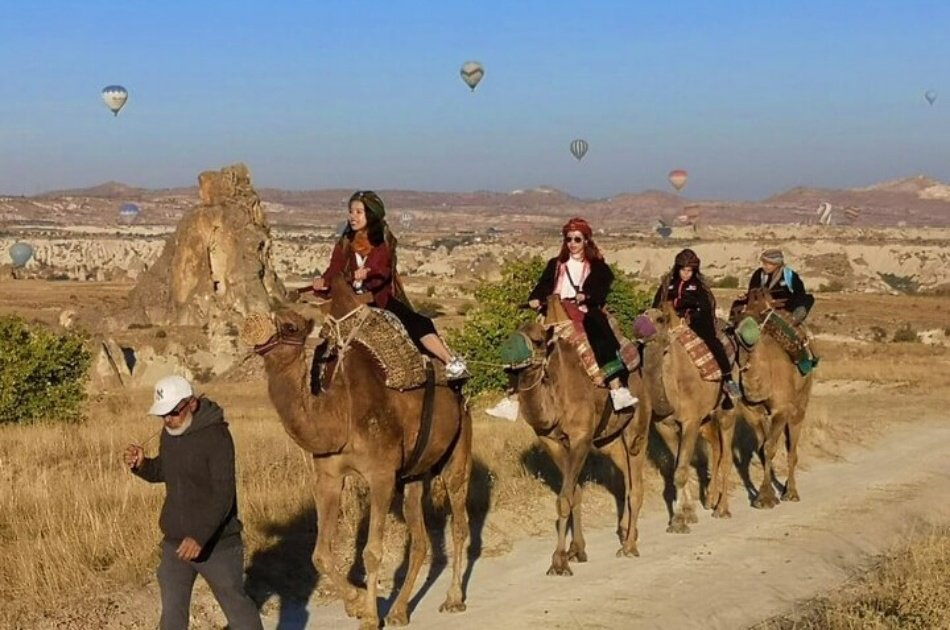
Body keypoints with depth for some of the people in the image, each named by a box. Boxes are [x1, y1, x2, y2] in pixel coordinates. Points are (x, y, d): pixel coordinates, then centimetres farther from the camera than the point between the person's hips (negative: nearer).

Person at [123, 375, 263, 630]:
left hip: (217, 543, -7)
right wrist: (141, 465, -4)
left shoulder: (216, 436, -21)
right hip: (175, 542, 7)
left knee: (236, 604, 9)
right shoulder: (169, 433, 2)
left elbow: (223, 495, -26)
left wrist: (201, 537, -34)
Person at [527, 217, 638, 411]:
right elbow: (543, 286, 14)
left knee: (602, 339, -30)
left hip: (586, 314, -3)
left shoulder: (597, 267, 18)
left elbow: (601, 291, 2)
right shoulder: (555, 265, 25)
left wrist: (585, 296, -19)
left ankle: (616, 389, -38)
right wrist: (535, 299, -8)